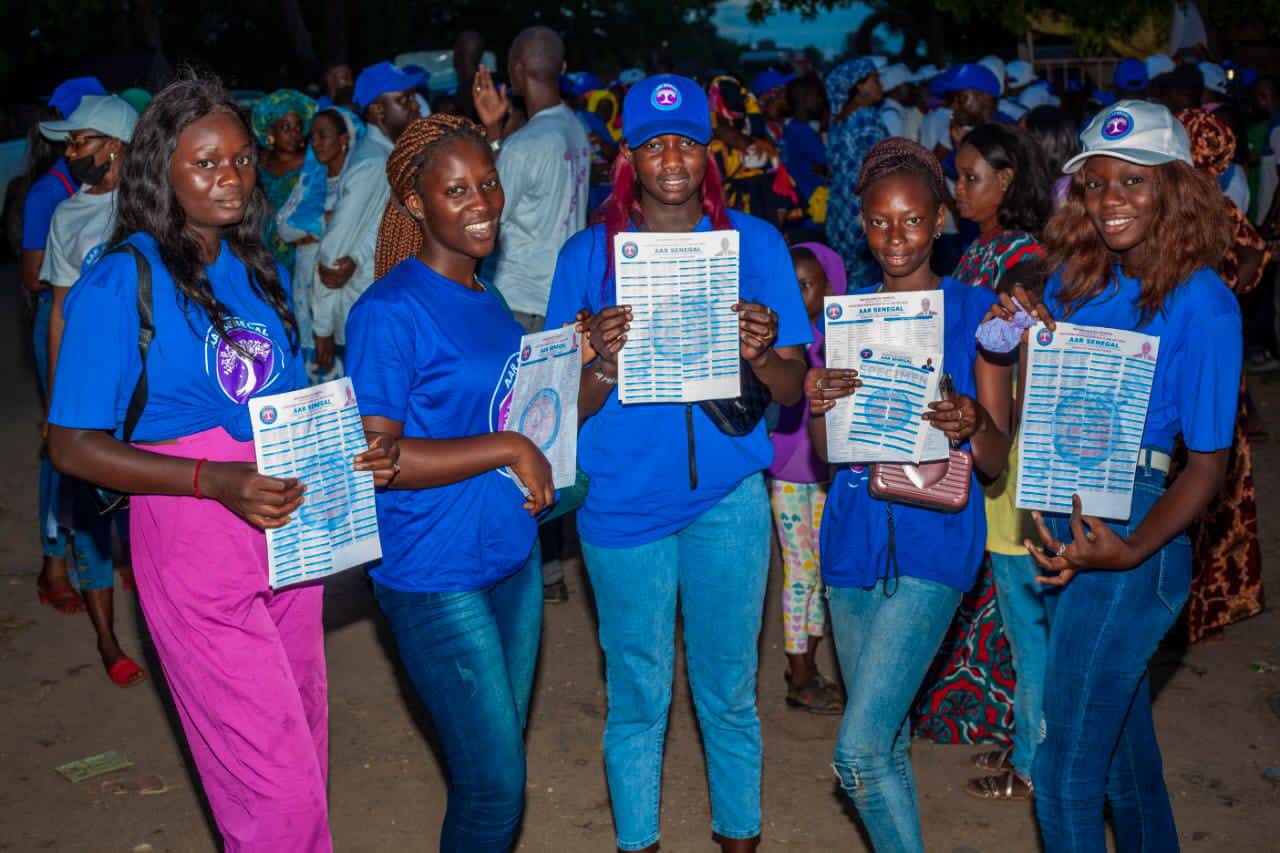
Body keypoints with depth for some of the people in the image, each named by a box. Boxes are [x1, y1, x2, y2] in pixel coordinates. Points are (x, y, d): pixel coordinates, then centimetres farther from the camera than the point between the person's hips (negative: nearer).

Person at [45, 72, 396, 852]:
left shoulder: (263, 271, 10)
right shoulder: (120, 283, -9)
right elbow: (74, 445, -11)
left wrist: (354, 449, -5)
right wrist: (216, 481, -23)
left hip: (289, 537, 6)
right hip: (198, 554, -6)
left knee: (303, 758, 16)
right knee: (281, 788, -5)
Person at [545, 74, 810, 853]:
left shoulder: (755, 242, 1)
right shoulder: (588, 254, -1)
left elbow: (792, 390, -1)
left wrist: (761, 353, -23)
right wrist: (605, 362, -24)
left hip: (727, 496, 1)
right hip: (623, 501, 0)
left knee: (729, 690, 12)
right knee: (637, 694, 10)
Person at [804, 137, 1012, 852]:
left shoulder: (976, 309, -2)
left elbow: (997, 462, -2)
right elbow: (825, 451, 6)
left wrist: (972, 426, -25)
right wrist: (818, 405, -15)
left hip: (933, 537, -4)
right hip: (855, 533, 5)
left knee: (861, 751, -14)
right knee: (887, 740, 15)